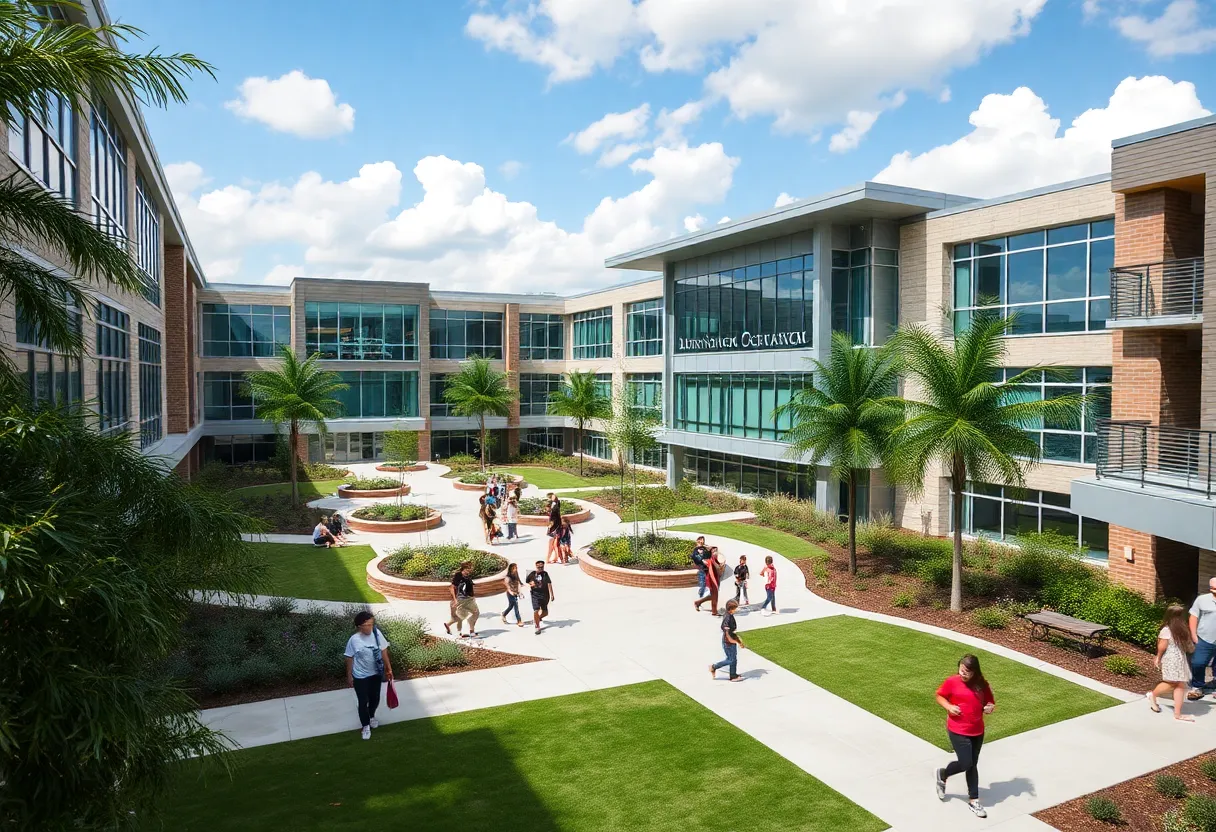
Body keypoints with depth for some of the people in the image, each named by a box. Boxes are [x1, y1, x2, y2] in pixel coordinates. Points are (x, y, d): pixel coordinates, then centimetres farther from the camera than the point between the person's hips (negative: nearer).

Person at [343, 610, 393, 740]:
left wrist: (389, 668, 1)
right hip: (360, 676, -4)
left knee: (375, 698, 20)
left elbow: (383, 651, -3)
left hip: (376, 673, 4)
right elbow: (350, 658, -10)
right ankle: (366, 725, 34)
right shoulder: (354, 640, -24)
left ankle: (371, 716, 51)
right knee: (363, 701, 9)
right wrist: (349, 676, -4)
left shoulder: (376, 633, -14)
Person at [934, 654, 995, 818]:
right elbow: (939, 696, 1)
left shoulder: (982, 685, -3)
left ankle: (973, 800, 25)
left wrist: (990, 707, -12)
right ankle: (941, 775, 22)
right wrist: (948, 706, -17)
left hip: (977, 731, 4)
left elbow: (990, 702, 11)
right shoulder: (952, 682, -12)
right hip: (958, 731, -4)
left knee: (973, 765, 12)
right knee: (965, 763, -7)